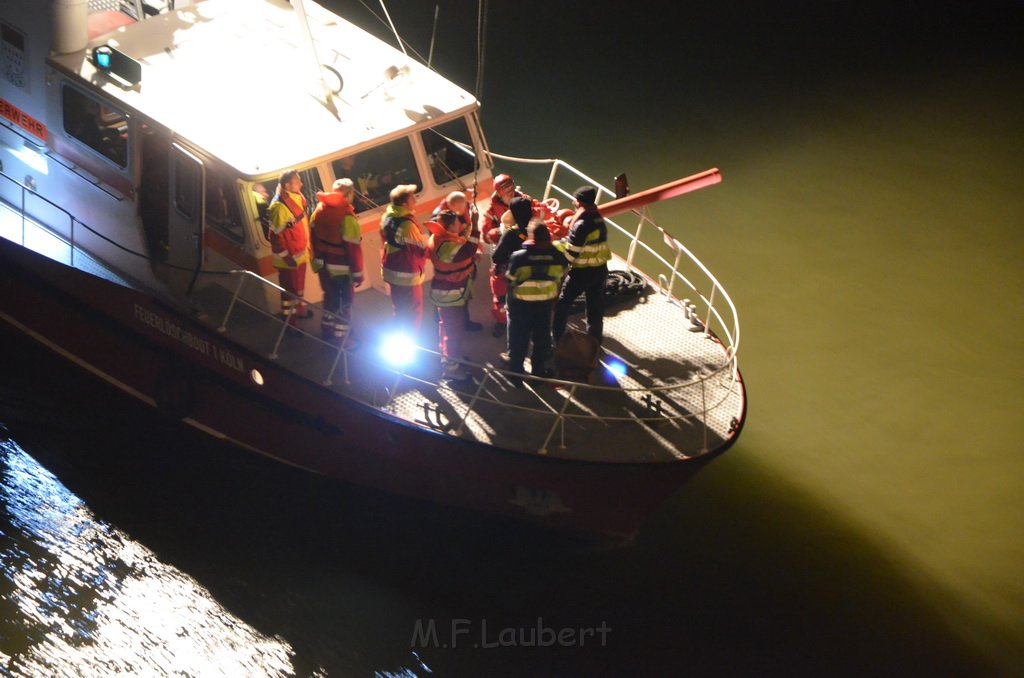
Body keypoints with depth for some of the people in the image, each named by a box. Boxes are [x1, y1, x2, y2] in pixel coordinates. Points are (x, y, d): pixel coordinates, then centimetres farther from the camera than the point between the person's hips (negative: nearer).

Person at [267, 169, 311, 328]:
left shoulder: (296, 197, -2)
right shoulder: (279, 207, -29)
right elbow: (276, 236, -24)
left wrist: (307, 246, 18)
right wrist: (287, 257, -20)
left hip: (300, 253, 8)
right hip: (289, 257, -8)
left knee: (299, 285, 28)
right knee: (290, 289, 7)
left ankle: (299, 308, 49)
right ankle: (290, 321, 21)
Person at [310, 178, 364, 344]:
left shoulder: (320, 209, -1)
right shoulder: (346, 216, -24)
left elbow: (314, 237, 9)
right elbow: (353, 247, -21)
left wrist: (317, 260, 20)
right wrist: (358, 272, -14)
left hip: (323, 263, 7)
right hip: (341, 267, -7)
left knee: (330, 298, 22)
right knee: (344, 303, 7)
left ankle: (327, 333, 32)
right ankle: (340, 339, 13)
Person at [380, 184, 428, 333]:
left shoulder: (387, 217, -3)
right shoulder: (407, 224, -30)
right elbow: (422, 249, -21)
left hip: (391, 270, 9)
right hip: (408, 275, -9)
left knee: (399, 310, 24)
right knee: (413, 314, 8)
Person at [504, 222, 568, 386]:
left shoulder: (519, 257, -18)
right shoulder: (557, 256, -11)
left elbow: (511, 281, -9)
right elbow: (560, 279, 0)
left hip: (521, 304, -2)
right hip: (545, 304, 2)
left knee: (518, 340, 14)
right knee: (541, 339, 19)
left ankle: (515, 374, 22)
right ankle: (538, 372, 28)